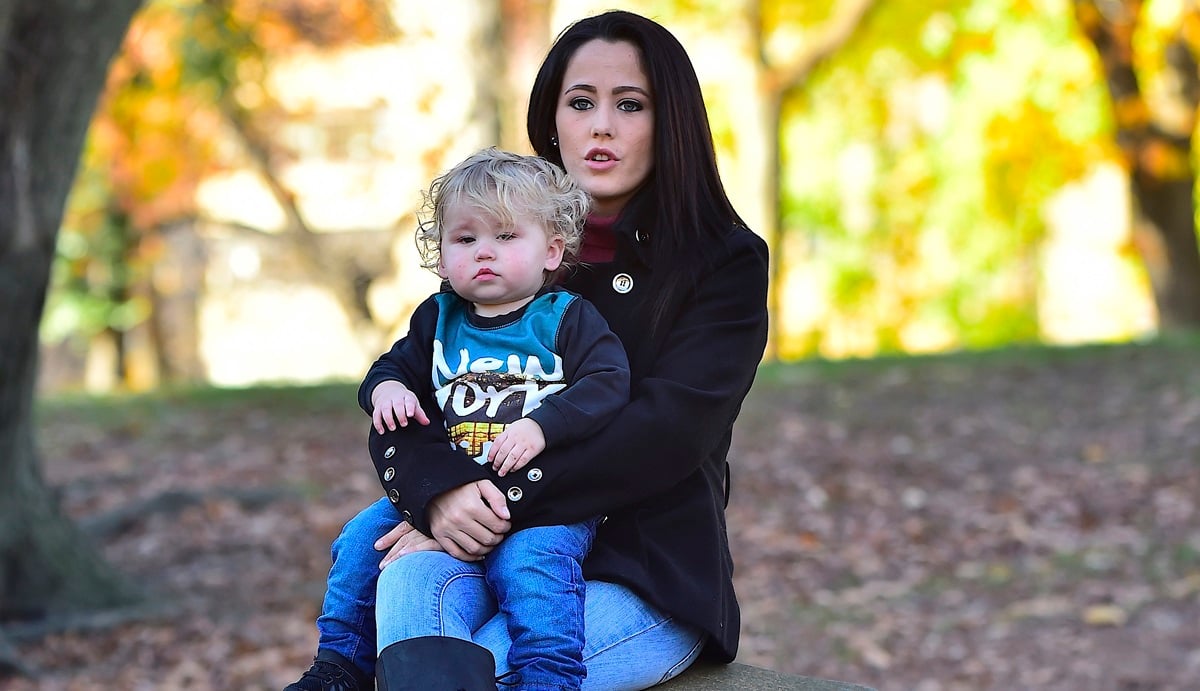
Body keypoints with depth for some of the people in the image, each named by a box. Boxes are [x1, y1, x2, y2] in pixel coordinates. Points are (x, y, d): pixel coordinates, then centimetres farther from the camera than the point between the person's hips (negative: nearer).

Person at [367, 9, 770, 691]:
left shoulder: (725, 261, 1)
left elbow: (670, 429, -13)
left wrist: (506, 499, -19)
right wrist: (439, 491, -18)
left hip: (650, 583, -3)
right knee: (412, 576, -33)